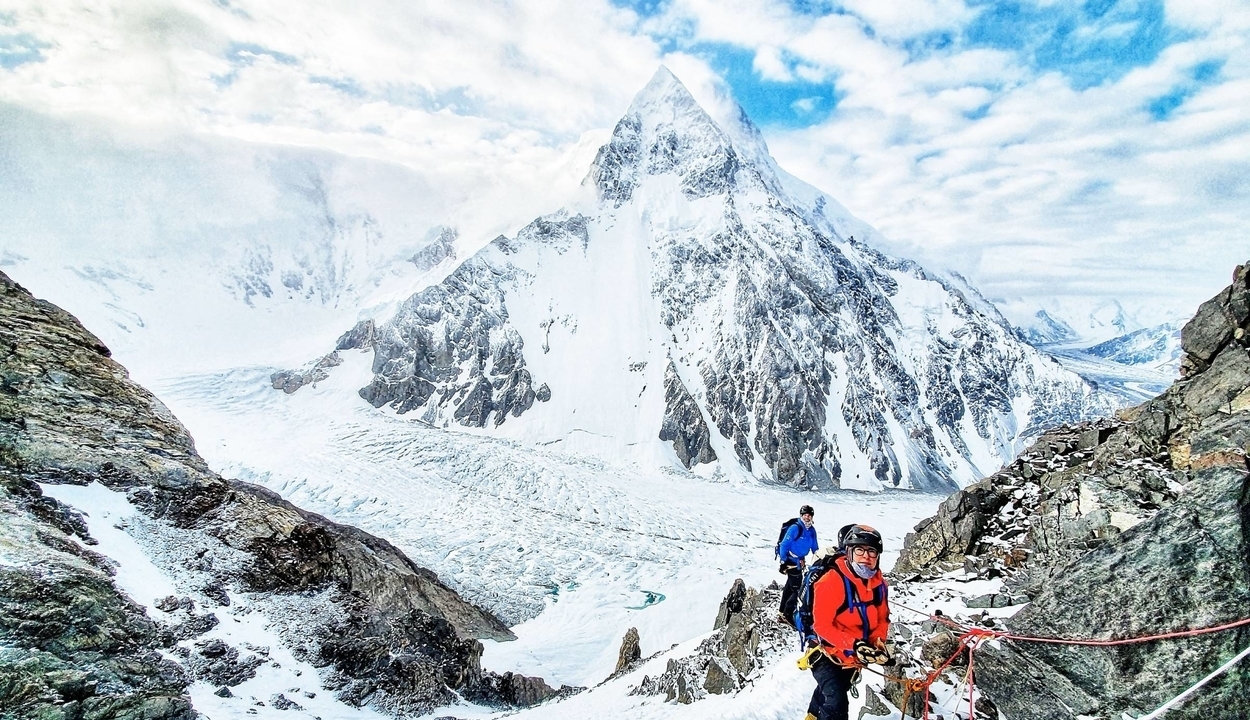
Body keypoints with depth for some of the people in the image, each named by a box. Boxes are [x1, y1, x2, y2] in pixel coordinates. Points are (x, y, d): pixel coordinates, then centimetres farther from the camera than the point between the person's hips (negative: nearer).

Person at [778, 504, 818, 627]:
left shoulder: (812, 530, 3)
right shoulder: (795, 528, -20)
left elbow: (815, 548, 15)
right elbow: (784, 545, -18)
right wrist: (783, 562, -19)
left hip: (800, 562, 8)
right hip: (791, 562, -8)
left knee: (790, 586, 17)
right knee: (797, 589, -9)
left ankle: (783, 614, 28)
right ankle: (787, 615, 2)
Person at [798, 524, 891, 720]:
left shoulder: (879, 583, -8)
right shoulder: (831, 582, -29)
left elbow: (882, 619, 3)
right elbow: (822, 626, -27)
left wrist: (878, 644, -14)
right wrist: (853, 644, -34)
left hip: (853, 658, 7)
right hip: (826, 653, -7)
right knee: (836, 701, -24)